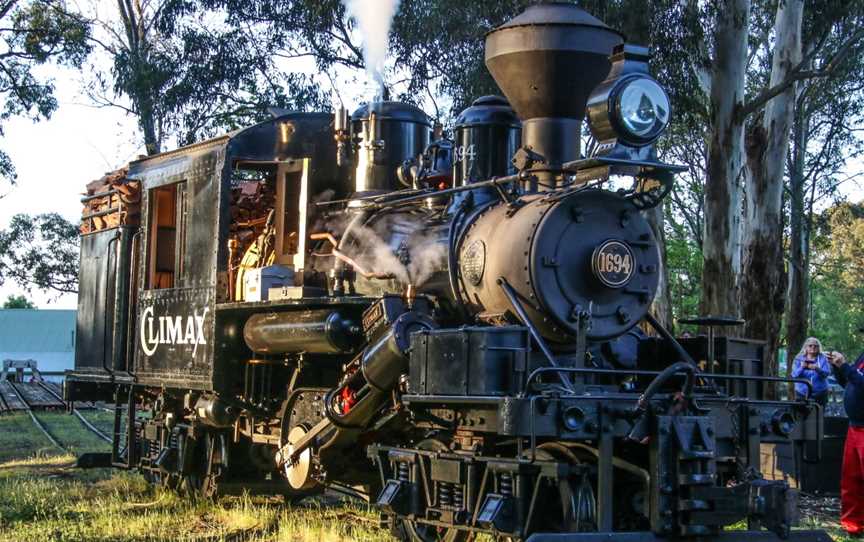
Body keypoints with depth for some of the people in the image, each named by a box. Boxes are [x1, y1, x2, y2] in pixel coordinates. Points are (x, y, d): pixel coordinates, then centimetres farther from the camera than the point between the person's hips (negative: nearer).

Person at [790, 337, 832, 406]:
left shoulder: (823, 359, 4)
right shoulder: (799, 359, 5)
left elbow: (827, 373, -10)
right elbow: (794, 375, -6)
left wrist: (817, 369, -30)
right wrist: (801, 368, -26)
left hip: (819, 395, 0)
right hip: (802, 394, 0)